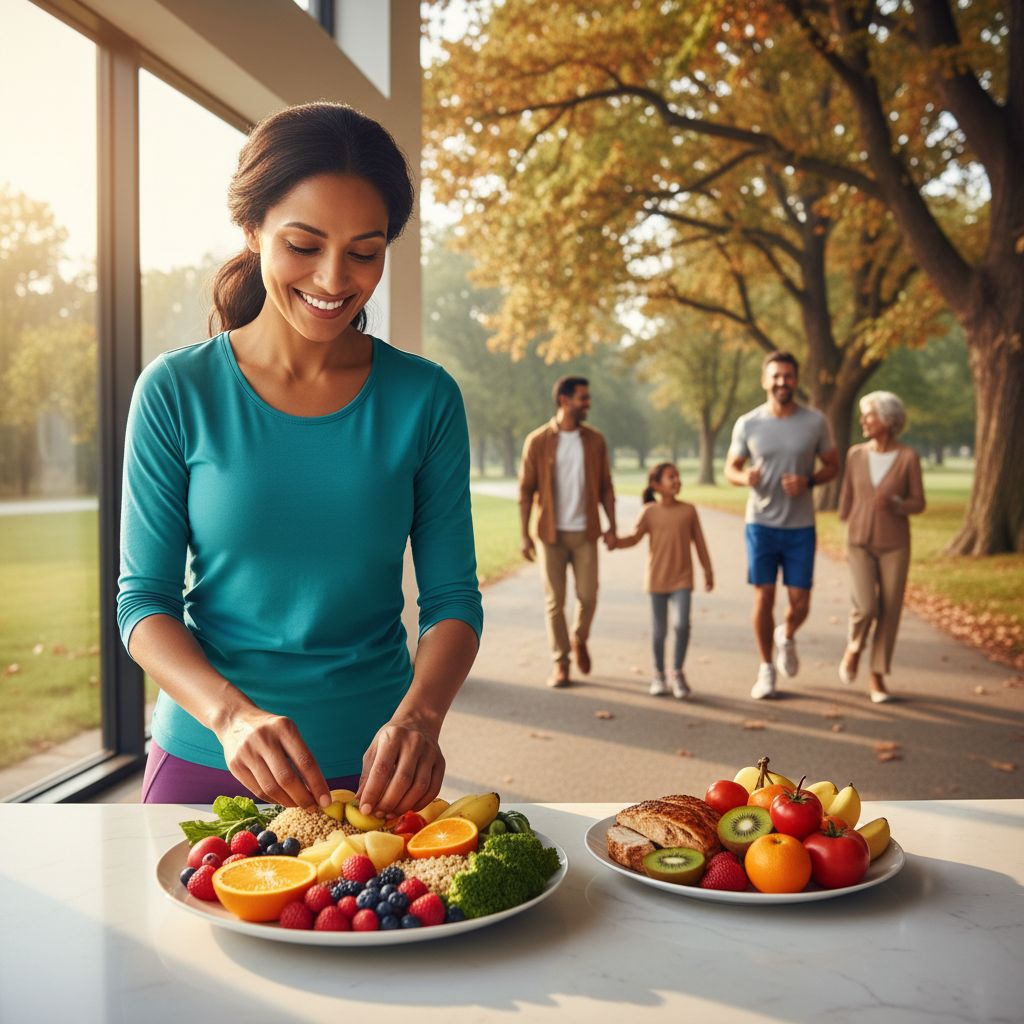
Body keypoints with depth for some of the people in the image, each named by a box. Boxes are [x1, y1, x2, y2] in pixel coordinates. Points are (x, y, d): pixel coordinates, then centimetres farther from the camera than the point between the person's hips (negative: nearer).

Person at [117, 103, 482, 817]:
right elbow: (144, 598, -7)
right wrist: (231, 712, -24)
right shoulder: (177, 393, -8)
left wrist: (419, 715, -23)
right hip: (203, 761, 0)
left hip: (373, 768, 1)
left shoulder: (425, 399, -5)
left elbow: (453, 598, -4)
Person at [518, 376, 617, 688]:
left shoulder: (595, 440, 4)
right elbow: (526, 490, -2)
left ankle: (579, 639, 30)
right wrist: (524, 535, -7)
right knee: (555, 601, 2)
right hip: (551, 533, -2)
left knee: (588, 596, 0)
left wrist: (612, 526, 0)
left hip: (585, 533, 2)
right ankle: (560, 664, 14)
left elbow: (605, 487, 8)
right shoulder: (537, 441, -4)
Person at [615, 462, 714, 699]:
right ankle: (659, 674, 25)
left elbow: (699, 542, 6)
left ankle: (677, 672, 4)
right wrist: (614, 541, -28)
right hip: (657, 579, 0)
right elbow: (634, 538, -8)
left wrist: (708, 571, 9)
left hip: (682, 578, 0)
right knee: (659, 629, 8)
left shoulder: (688, 510, 0)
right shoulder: (649, 512, -4)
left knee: (682, 624, -14)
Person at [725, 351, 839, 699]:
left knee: (799, 604, 2)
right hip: (761, 524, 0)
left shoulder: (816, 422, -2)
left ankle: (786, 638, 37)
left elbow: (832, 466, 6)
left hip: (801, 527, 1)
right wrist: (744, 478, -18)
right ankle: (766, 668, 18)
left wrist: (808, 481, -15)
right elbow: (731, 468, 7)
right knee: (764, 599, 0)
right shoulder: (747, 424, -2)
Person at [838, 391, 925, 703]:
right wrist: (845, 539, 15)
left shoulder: (909, 456, -6)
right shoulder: (856, 454, 0)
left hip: (894, 546, -1)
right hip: (861, 544, 1)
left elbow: (918, 504, -5)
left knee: (889, 612, -1)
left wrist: (894, 505, -27)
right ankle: (854, 646, 15)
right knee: (865, 607, -16)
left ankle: (877, 679, 12)